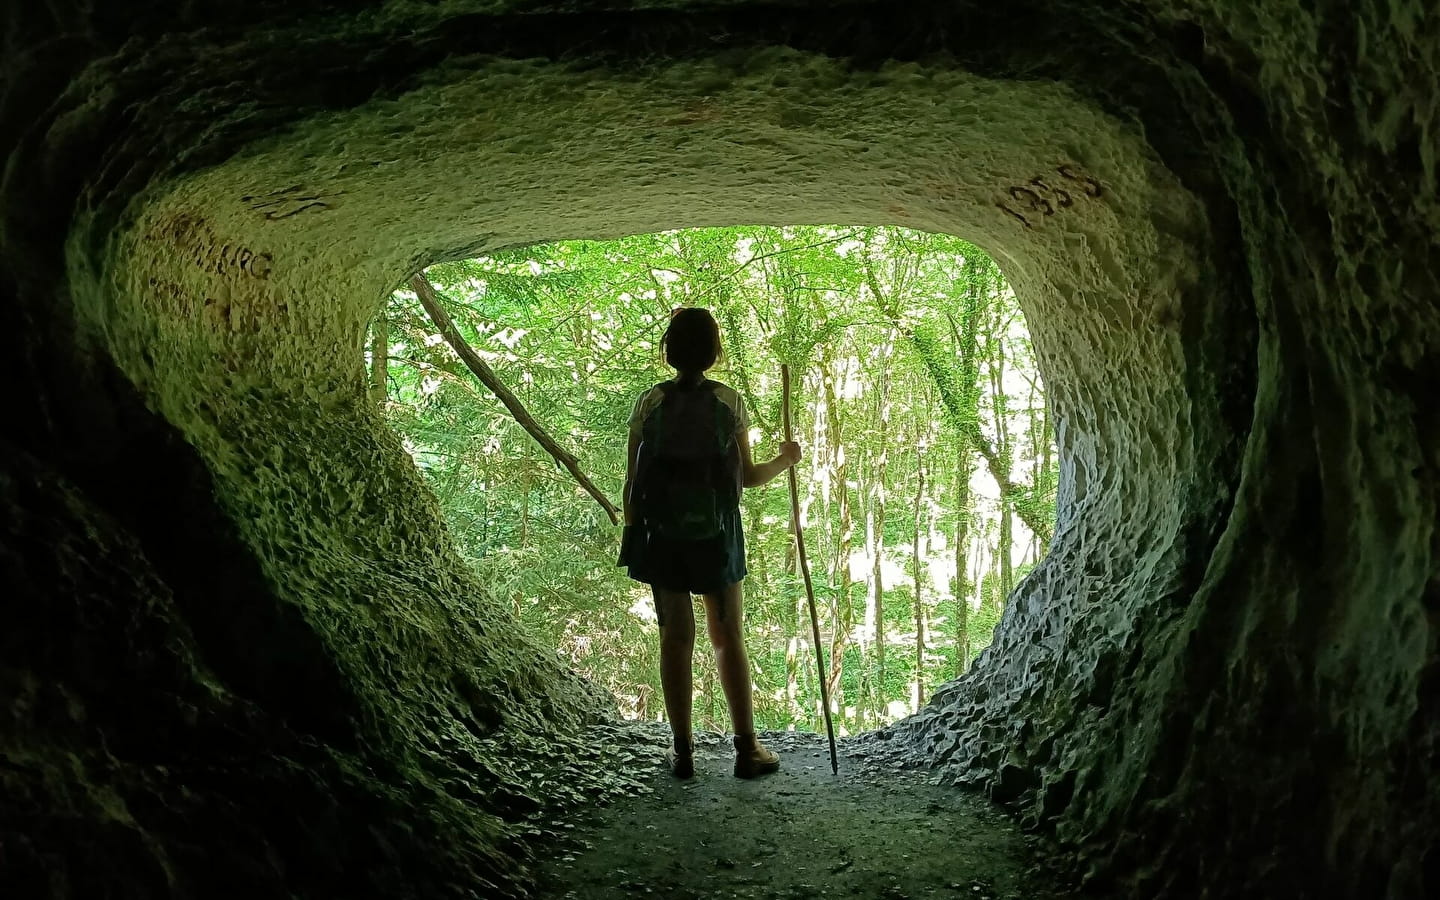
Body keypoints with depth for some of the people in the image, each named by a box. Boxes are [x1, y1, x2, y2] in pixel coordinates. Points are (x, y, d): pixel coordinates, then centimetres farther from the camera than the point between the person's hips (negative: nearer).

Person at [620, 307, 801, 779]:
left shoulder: (649, 403, -3)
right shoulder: (729, 401, -4)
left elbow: (633, 479, -3)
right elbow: (747, 477, -2)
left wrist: (630, 532, 10)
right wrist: (784, 460, 17)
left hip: (661, 534, 0)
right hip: (717, 536, 0)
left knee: (675, 637, 7)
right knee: (728, 638, 10)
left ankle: (682, 750, 12)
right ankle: (747, 747, 12)